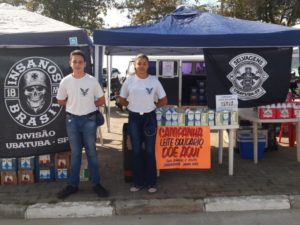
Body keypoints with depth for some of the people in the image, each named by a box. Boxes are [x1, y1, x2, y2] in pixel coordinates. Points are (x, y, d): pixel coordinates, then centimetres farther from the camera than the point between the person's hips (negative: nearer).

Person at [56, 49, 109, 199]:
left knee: (91, 152, 8)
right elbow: (61, 101, 9)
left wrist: (88, 106, 2)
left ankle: (96, 183, 18)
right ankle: (73, 185, 21)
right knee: (75, 153, 11)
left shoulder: (92, 80, -6)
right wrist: (74, 105, 4)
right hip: (72, 120, 1)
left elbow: (101, 100, 3)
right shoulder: (65, 81, -3)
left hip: (89, 120, -1)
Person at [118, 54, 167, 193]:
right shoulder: (129, 81, -2)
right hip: (134, 118, 1)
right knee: (136, 151, 8)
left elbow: (163, 101, 5)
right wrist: (133, 106, 3)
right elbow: (122, 100, 8)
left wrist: (150, 106, 3)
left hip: (149, 117, -1)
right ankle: (138, 182, 19)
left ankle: (151, 182, 16)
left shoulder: (154, 81, -3)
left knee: (150, 151, 4)